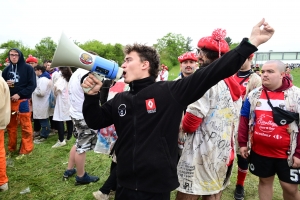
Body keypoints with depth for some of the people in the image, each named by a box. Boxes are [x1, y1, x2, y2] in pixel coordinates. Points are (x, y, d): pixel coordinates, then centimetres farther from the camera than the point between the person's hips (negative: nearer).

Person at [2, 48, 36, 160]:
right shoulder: (7, 69, 10)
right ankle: (11, 148, 27)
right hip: (9, 101, 5)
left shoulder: (27, 68, -4)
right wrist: (6, 84, -6)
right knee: (11, 126, 13)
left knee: (25, 126, 1)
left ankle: (25, 150, 11)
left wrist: (19, 94, -15)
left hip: (23, 101, -5)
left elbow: (32, 85, -8)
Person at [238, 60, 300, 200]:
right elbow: (244, 120, 5)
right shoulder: (254, 95, 1)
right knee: (265, 181, 18)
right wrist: (242, 143, 3)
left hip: (287, 153, -2)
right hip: (259, 151, 2)